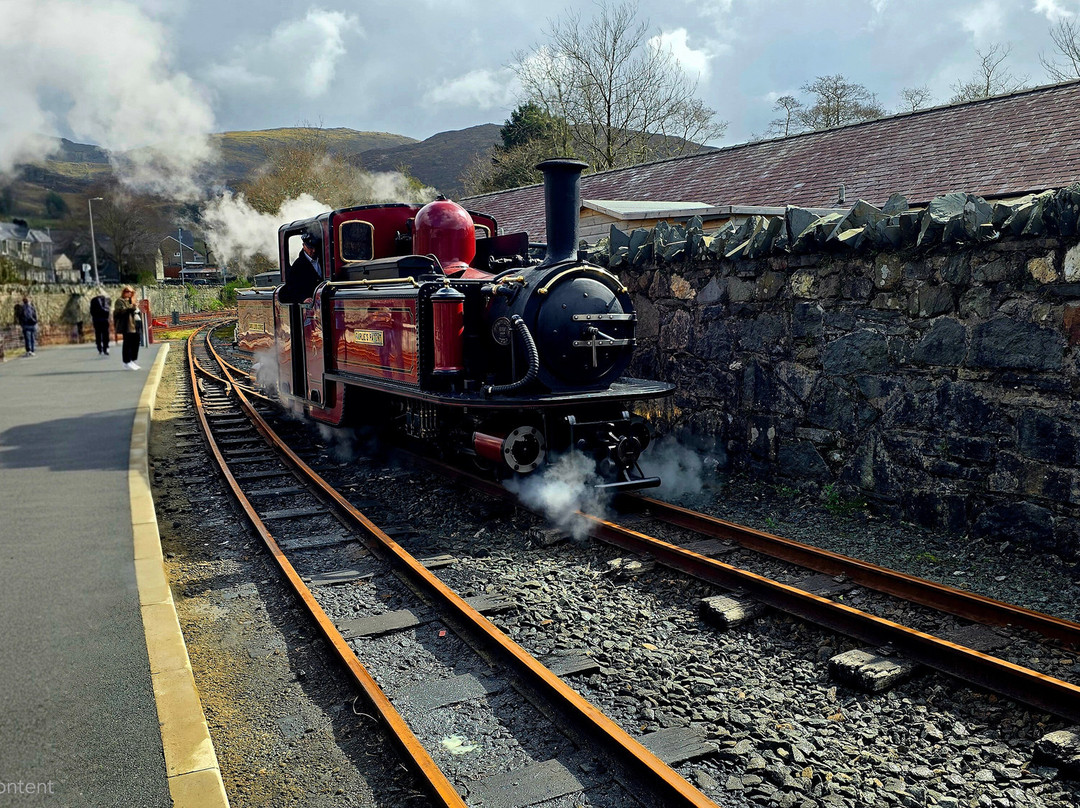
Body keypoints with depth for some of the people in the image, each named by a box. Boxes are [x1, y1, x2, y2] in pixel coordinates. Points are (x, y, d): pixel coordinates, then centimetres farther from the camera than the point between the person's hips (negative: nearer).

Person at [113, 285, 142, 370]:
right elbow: (121, 310, -19)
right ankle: (127, 363, -4)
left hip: (135, 327, 9)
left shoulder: (132, 301, 25)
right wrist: (131, 307, -26)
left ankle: (132, 361, 15)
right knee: (127, 344, -7)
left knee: (135, 344, 8)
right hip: (127, 327, -9)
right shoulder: (120, 301, -2)